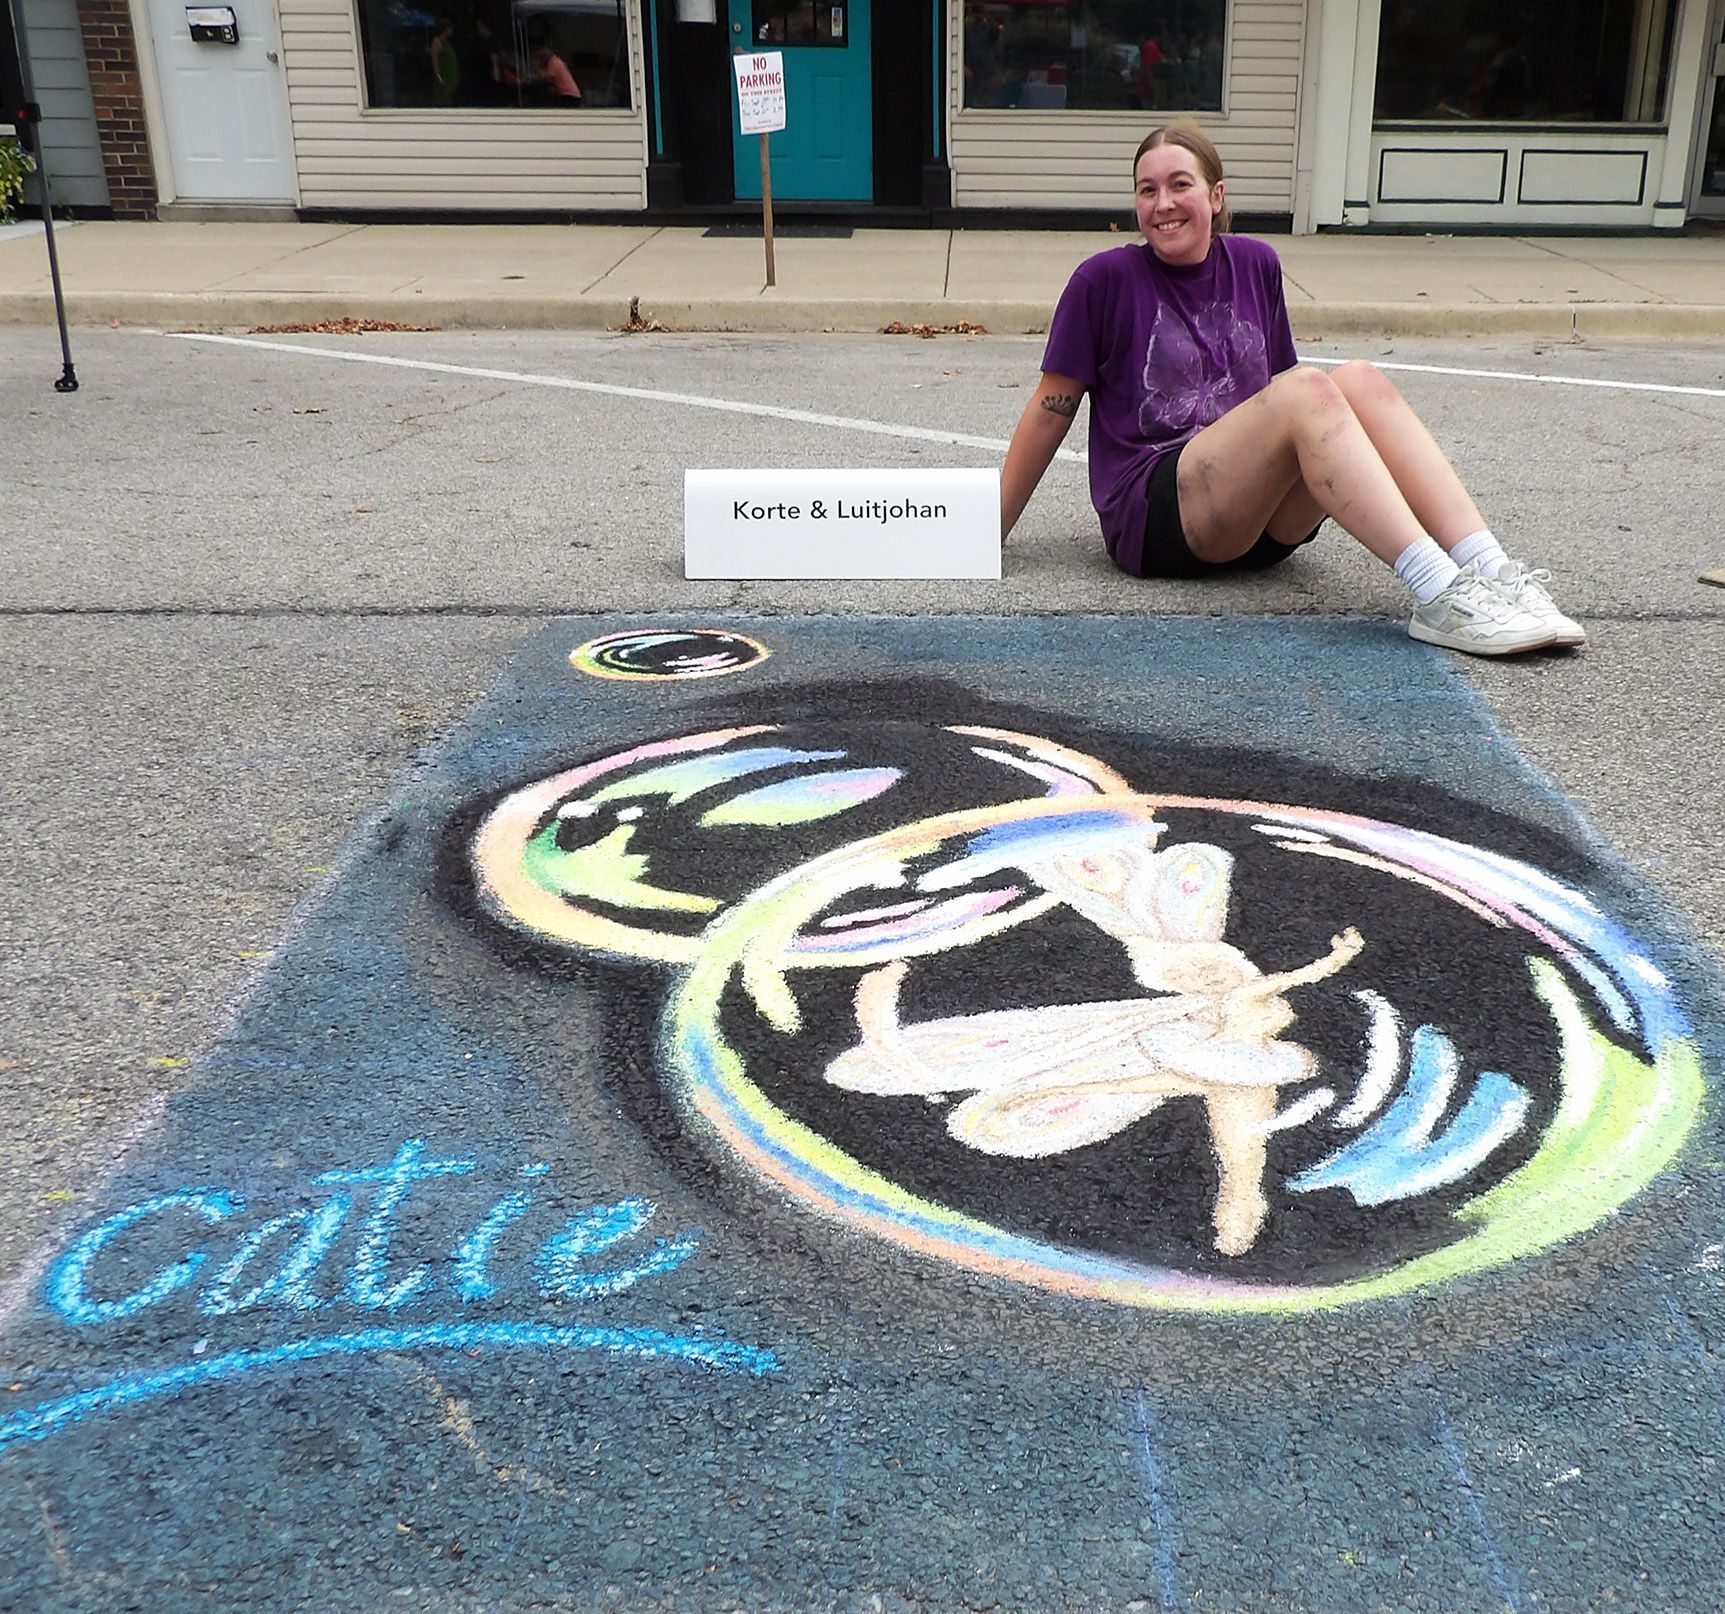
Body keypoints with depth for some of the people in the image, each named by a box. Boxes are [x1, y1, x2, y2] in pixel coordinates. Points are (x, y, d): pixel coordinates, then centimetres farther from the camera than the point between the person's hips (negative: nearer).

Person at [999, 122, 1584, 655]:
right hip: (1152, 516, -5)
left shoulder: (1255, 265, 15)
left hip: (1264, 521, 5)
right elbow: (1051, 411, 3)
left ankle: (1493, 573, -32)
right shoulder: (1106, 280, 1)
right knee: (1306, 389, -28)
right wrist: (989, 531, 2)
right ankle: (1439, 596, -41)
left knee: (1360, 379, -21)